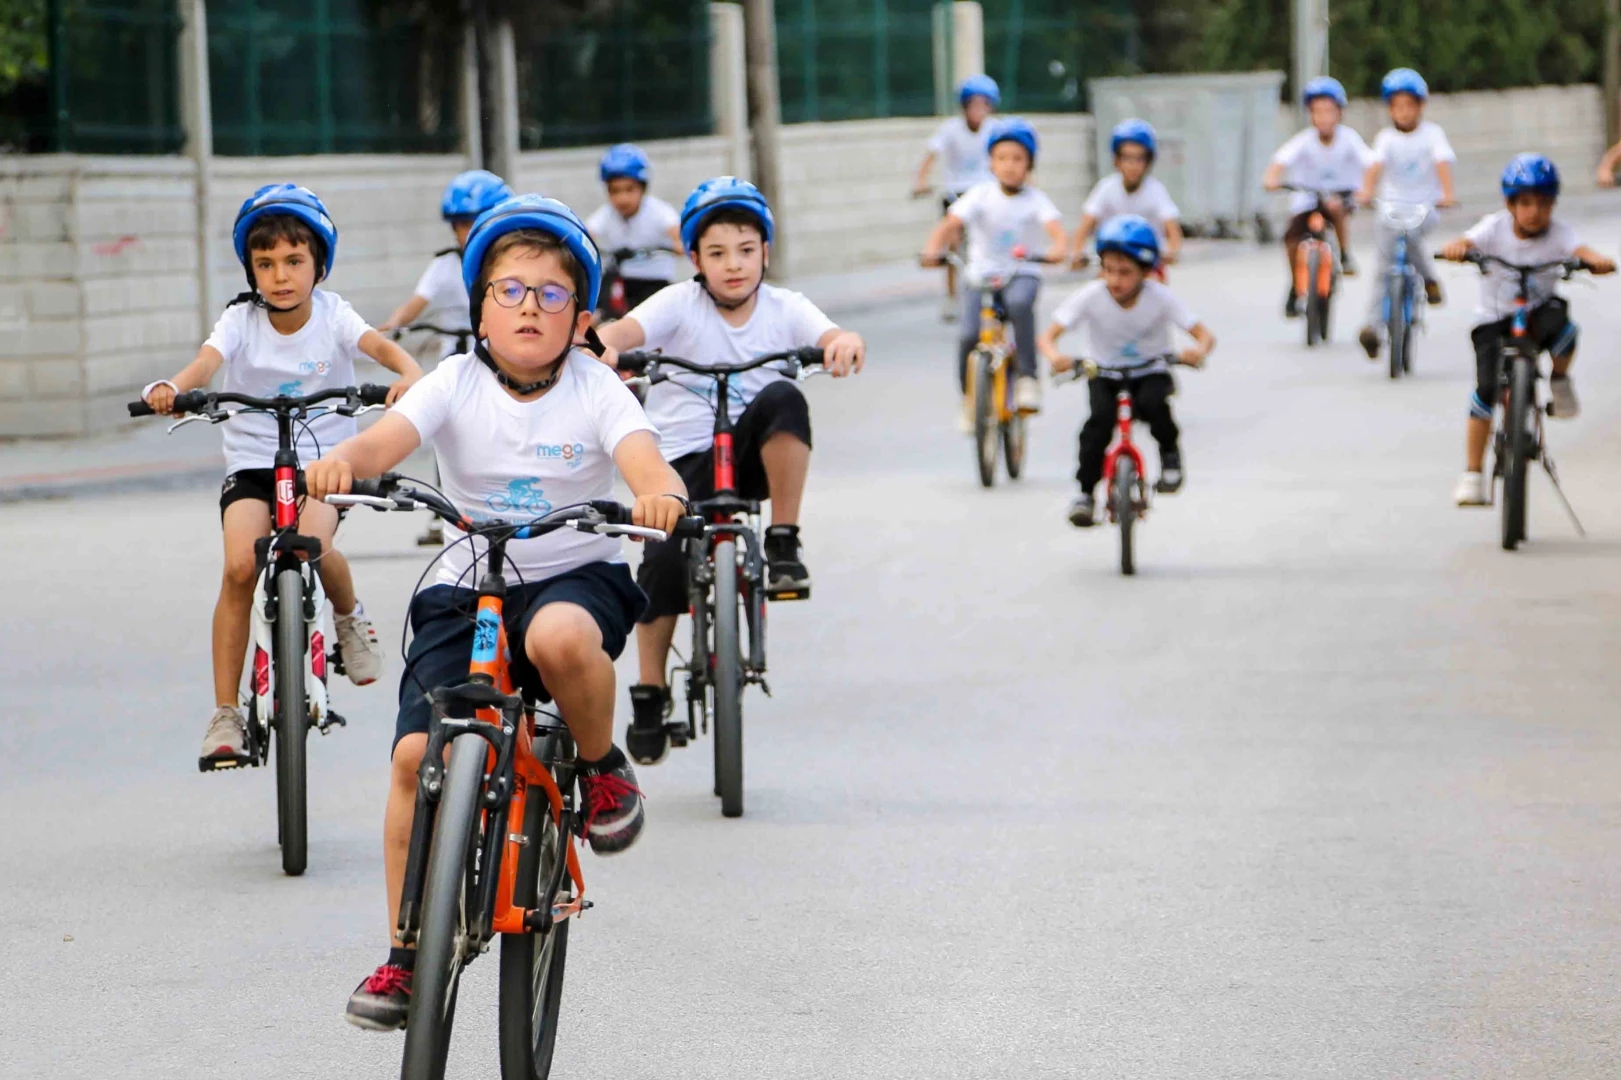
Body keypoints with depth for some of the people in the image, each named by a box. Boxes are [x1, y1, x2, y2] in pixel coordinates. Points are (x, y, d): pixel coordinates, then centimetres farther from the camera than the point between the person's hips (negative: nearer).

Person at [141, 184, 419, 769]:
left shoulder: (332, 314, -7)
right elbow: (206, 361, -25)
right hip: (251, 460, 1)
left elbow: (379, 345, -24)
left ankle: (350, 616, 7)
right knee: (240, 565, -22)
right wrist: (170, 387, -49)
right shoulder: (241, 320, -7)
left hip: (324, 457, -1)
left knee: (312, 539, -31)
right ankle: (226, 715, -12)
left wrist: (409, 371, -48)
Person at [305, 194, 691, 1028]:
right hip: (466, 587, 2)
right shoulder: (458, 383, -5)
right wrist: (343, 461, -46)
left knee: (561, 636, -39)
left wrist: (660, 494, -49)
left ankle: (603, 767, -6)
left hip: (576, 574, -2)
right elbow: (387, 438, -22)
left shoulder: (594, 390, -7)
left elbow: (644, 461, -24)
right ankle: (407, 951, 4)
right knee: (417, 755, -13)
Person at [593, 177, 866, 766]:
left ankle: (784, 543, -20)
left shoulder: (784, 309, -1)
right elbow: (625, 329, -23)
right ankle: (649, 696, 0)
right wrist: (599, 348, -47)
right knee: (663, 564, -19)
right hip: (682, 457, -1)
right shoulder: (679, 305, -6)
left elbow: (829, 337, -19)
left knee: (782, 400, -30)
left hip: (748, 455, 1)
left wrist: (845, 341, -44)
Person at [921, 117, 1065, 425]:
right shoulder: (980, 195, -4)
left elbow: (1054, 227, -21)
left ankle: (1027, 377, -24)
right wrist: (932, 249, -36)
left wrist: (1057, 249, -45)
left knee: (1020, 303, -37)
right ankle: (969, 398, 7)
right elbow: (951, 223, -16)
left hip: (1021, 274, -1)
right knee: (969, 335, -20)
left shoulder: (1035, 198, -4)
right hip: (982, 275, 1)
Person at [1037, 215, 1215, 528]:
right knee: (1100, 418, -28)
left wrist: (1198, 351, -44)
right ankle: (1085, 493, -16)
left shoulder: (1160, 297, -18)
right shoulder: (1090, 297, -19)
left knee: (1153, 402, -33)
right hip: (1105, 376, 0)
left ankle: (1170, 455, -4)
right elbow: (1048, 335, -22)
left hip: (1150, 374, 0)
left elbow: (1204, 335, -20)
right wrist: (1055, 356, -46)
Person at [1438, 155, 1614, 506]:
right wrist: (1456, 248, -48)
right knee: (1487, 387, -16)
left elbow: (1580, 250, -27)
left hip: (1538, 310, 0)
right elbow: (1468, 242, -24)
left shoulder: (1557, 233, -10)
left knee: (1559, 323, -37)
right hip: (1494, 317, 0)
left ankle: (1560, 380, -2)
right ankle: (1472, 474, -4)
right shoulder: (1495, 227, -10)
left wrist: (1597, 261, -50)